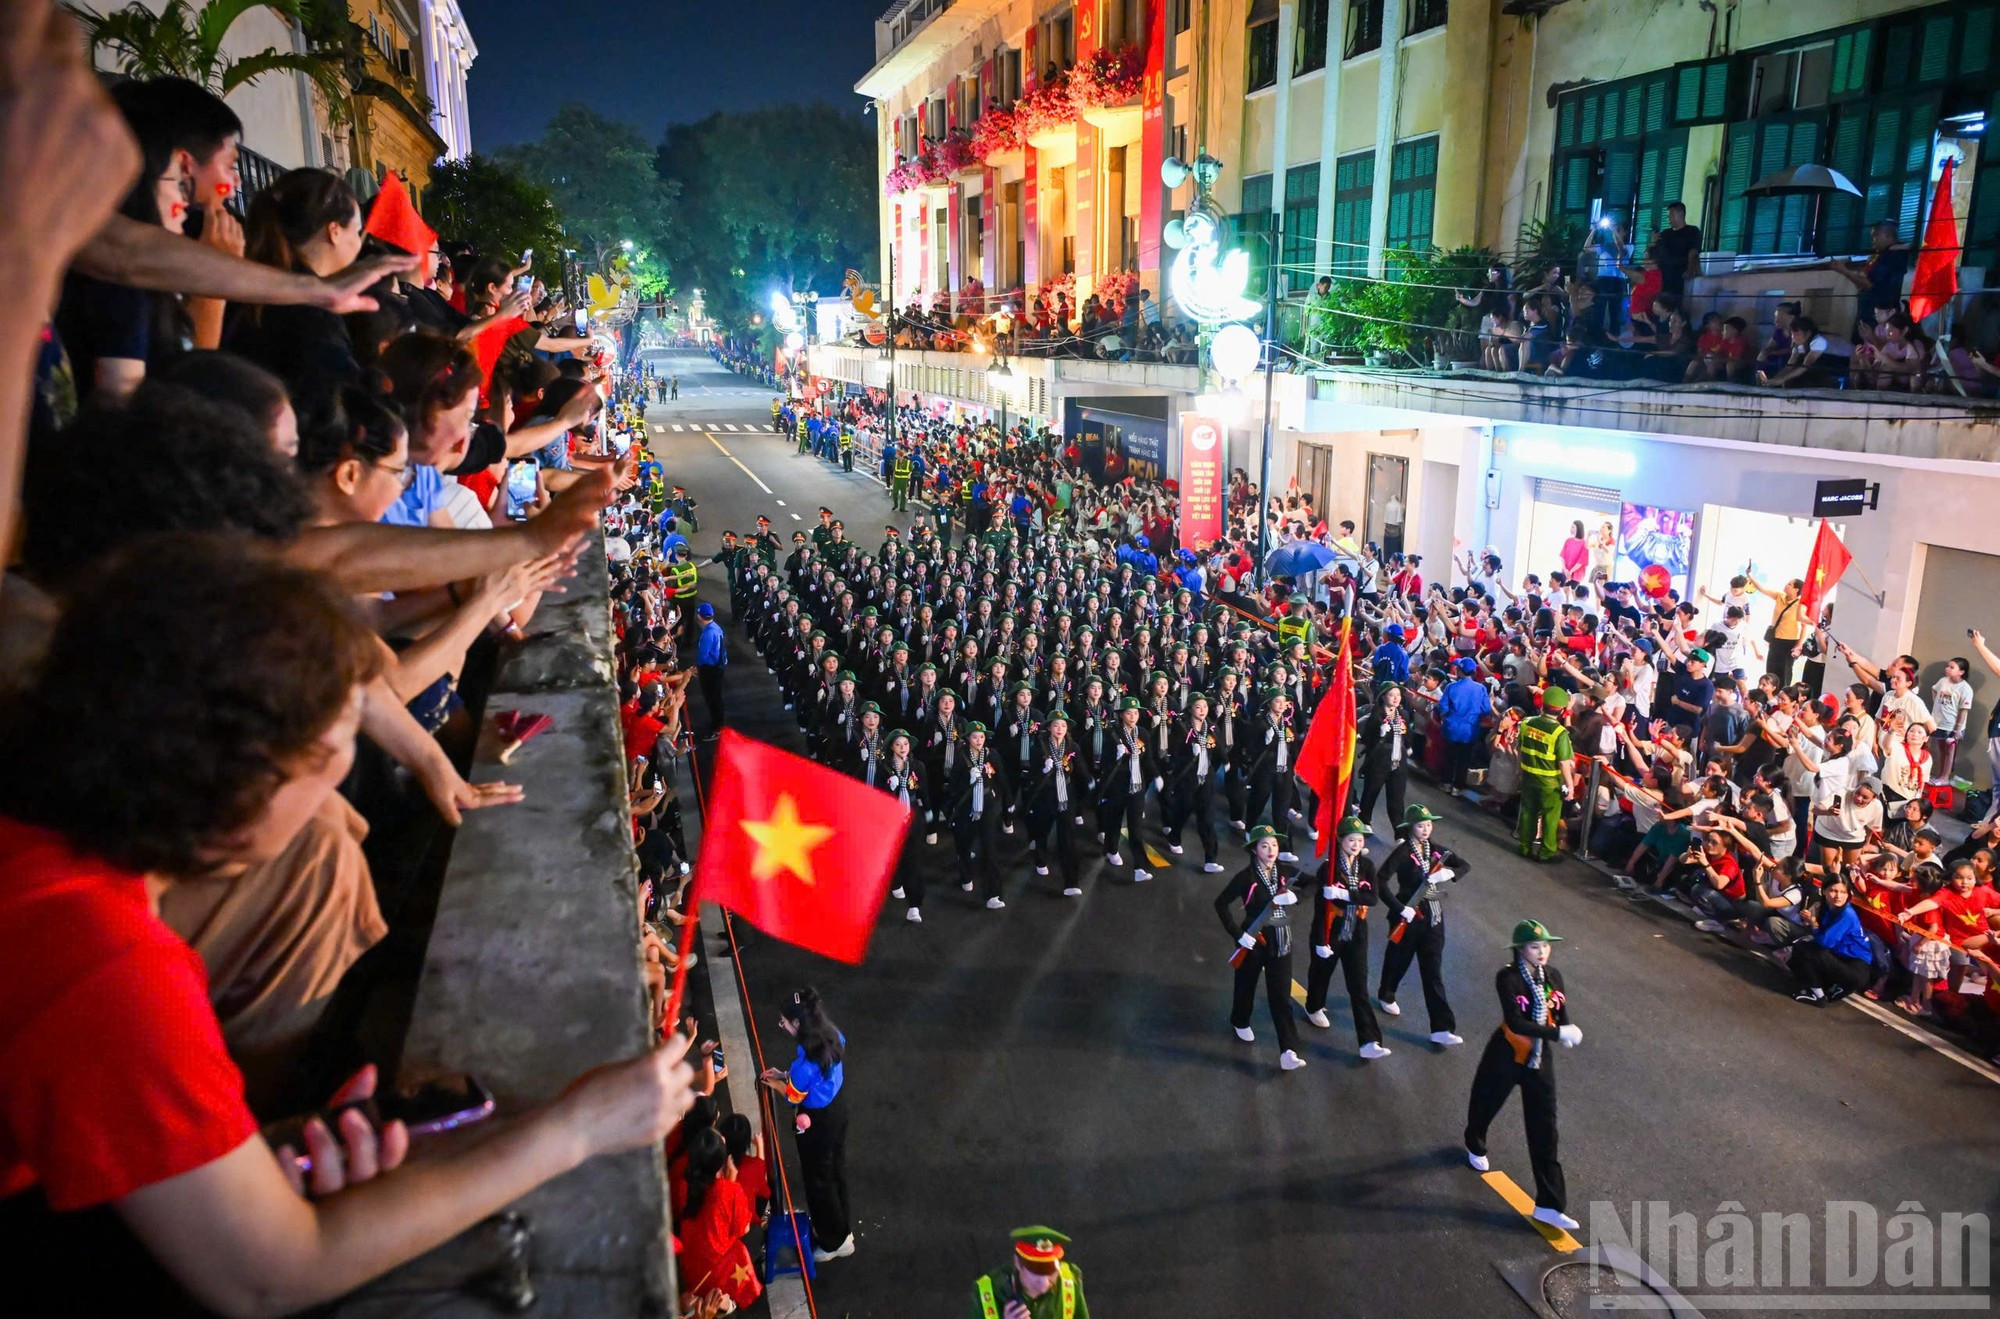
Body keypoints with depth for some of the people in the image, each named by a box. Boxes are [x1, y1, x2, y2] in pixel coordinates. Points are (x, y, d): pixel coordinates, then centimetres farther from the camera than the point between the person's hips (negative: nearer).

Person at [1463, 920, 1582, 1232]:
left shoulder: (1553, 976, -4)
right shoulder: (1508, 978, -21)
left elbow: (1562, 1017, -1)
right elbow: (1516, 1022, -31)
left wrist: (1569, 1033, -24)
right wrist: (1557, 1033, -37)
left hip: (1540, 1059, 4)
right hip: (1505, 1057, -4)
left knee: (1544, 1130, 1)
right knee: (1485, 1105, 19)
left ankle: (1549, 1205, 5)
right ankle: (1475, 1146, 56)